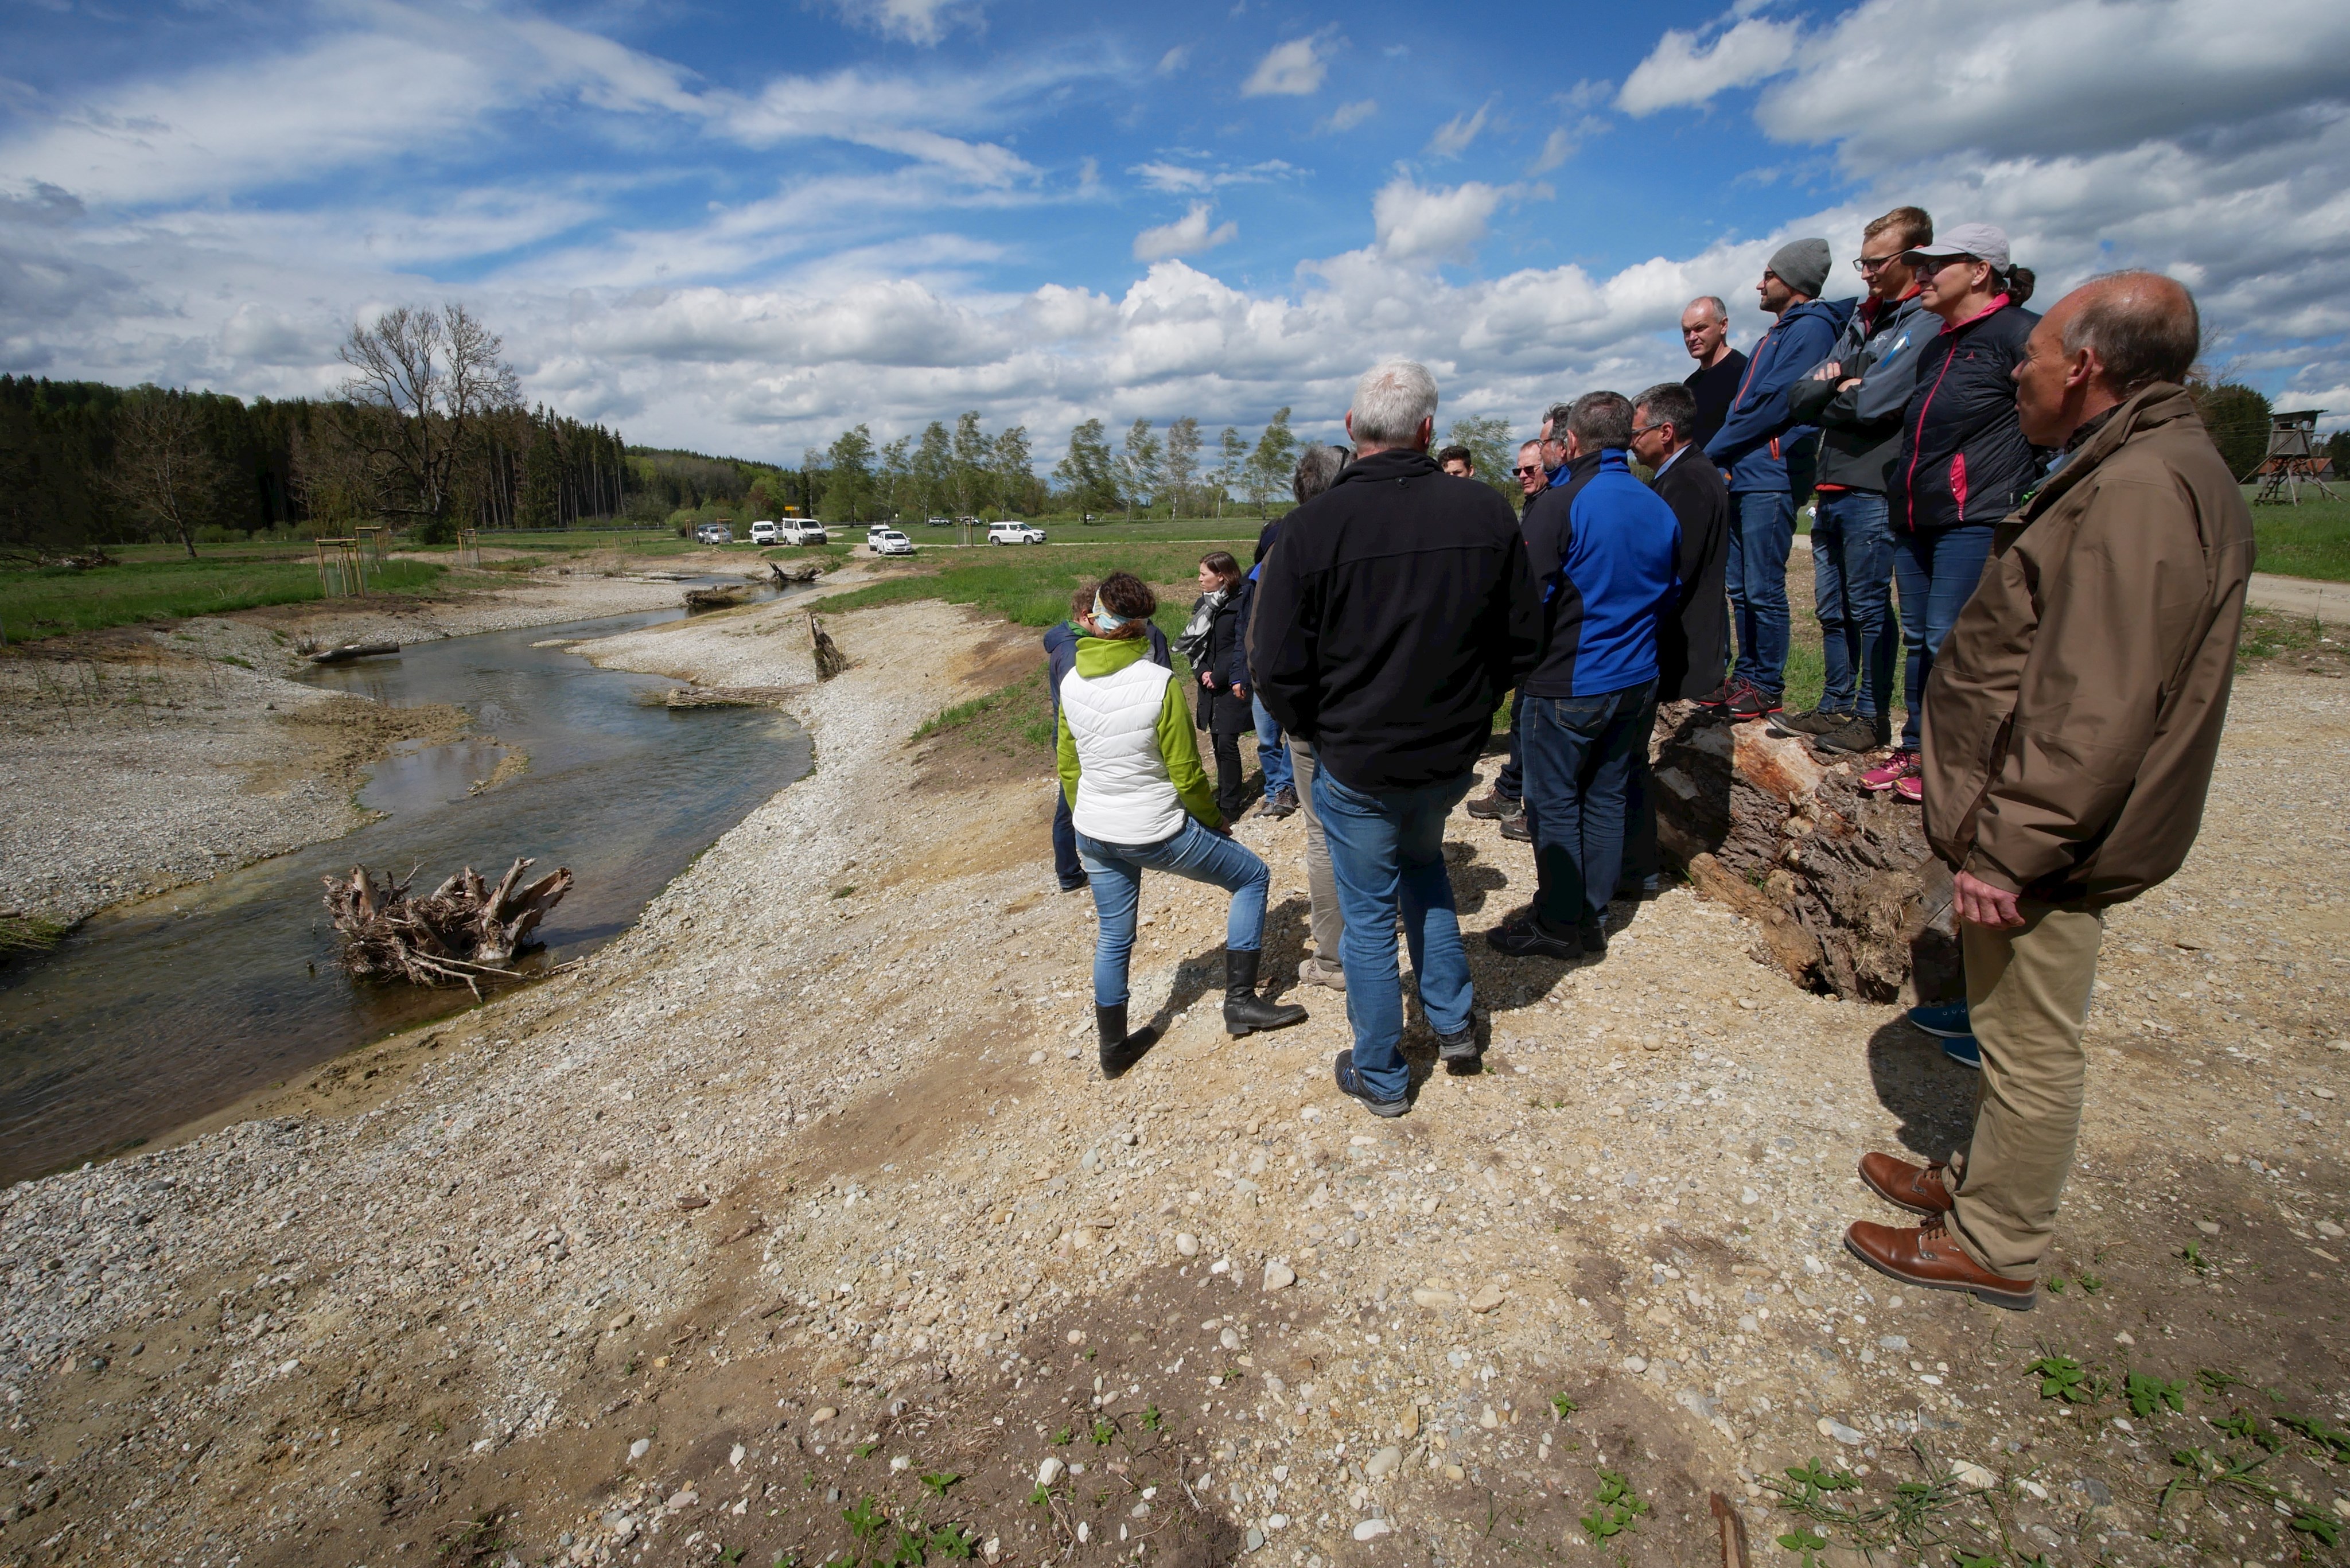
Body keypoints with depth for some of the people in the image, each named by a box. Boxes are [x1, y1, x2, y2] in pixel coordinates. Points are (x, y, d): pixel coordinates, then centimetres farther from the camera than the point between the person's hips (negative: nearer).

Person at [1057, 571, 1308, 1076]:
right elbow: (1186, 775, -14)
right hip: (1157, 833, -5)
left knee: (1113, 938, 20)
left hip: (1093, 834, 6)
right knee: (1253, 877, 15)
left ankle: (1114, 1049, 32)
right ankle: (1240, 1000, 17)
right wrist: (1215, 821, 4)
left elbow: (1068, 769, 7)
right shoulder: (1158, 683, -19)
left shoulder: (1071, 683, -3)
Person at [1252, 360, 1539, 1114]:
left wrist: (1316, 731, 4)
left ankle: (1380, 1077, 29)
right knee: (1421, 861, 31)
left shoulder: (1312, 527, -18)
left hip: (1356, 765, -4)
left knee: (1369, 915, 12)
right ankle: (1453, 1021, 36)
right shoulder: (1486, 510, -7)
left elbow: (1278, 669, -15)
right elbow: (1521, 641, 1)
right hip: (1453, 756, 4)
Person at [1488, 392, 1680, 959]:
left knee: (1554, 804, 4)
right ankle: (1591, 917, 23)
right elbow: (1666, 596, 16)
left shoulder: (1561, 505, -16)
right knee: (1606, 797, 14)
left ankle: (1557, 925, 12)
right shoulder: (1661, 511, 7)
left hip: (1568, 684, -7)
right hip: (1636, 680, 7)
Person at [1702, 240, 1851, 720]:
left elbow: (1772, 404, -16)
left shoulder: (1810, 328, -6)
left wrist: (1712, 452, -8)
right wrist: (1723, 461, 7)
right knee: (1742, 588, 10)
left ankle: (1767, 687, 0)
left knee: (1764, 589, -7)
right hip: (1743, 477, 9)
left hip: (1771, 477, -9)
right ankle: (1745, 677, 17)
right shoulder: (1779, 332, 23)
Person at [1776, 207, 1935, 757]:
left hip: (1873, 490, -8)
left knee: (1869, 608, -3)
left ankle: (1873, 717, 6)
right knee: (1832, 609, 11)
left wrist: (1832, 392, 2)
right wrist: (1837, 386, -7)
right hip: (1833, 488, 8)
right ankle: (1835, 708, 20)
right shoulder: (1860, 323, 20)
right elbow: (1800, 398, 12)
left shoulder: (1927, 322, -6)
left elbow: (1874, 403, -16)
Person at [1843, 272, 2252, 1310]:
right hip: (2043, 829, 10)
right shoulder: (2132, 471, 13)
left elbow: (2092, 716, -28)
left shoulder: (2140, 490, -22)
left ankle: (1996, 1245, 21)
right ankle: (1984, 1180, 39)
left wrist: (2007, 847, -24)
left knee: (2029, 1044, 5)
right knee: (2012, 1030, 22)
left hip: (2048, 846, -10)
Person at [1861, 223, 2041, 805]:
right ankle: (1916, 747, 18)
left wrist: (2033, 496, -11)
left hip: (1975, 518, -8)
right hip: (1915, 517, 8)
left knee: (1949, 638, -9)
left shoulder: (2018, 332, -7)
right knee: (1918, 638, 10)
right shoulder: (1936, 344, 19)